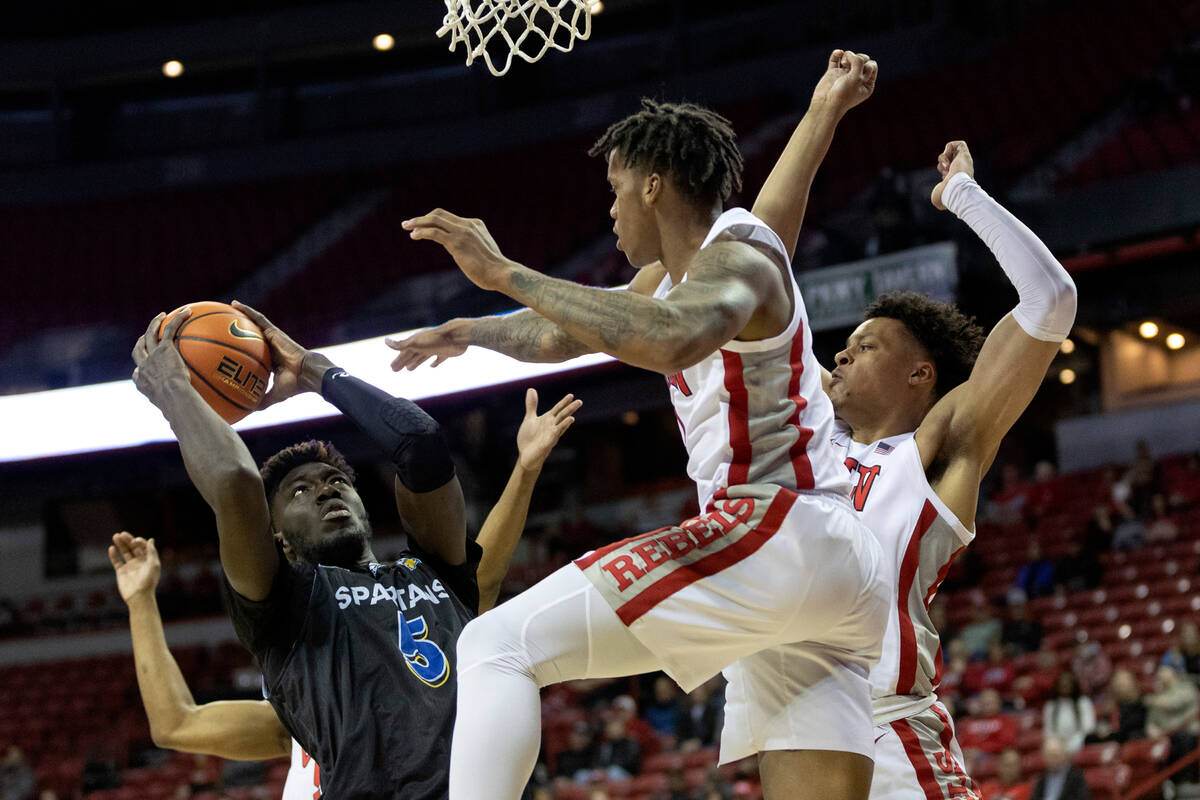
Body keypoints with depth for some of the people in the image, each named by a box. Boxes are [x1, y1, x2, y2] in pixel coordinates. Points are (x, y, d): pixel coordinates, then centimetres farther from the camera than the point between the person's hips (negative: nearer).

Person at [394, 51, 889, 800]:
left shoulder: (735, 259, -7)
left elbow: (669, 341, -32)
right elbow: (562, 332, 39)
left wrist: (506, 273, -28)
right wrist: (472, 331, 52)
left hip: (771, 535, -10)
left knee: (498, 647, -13)